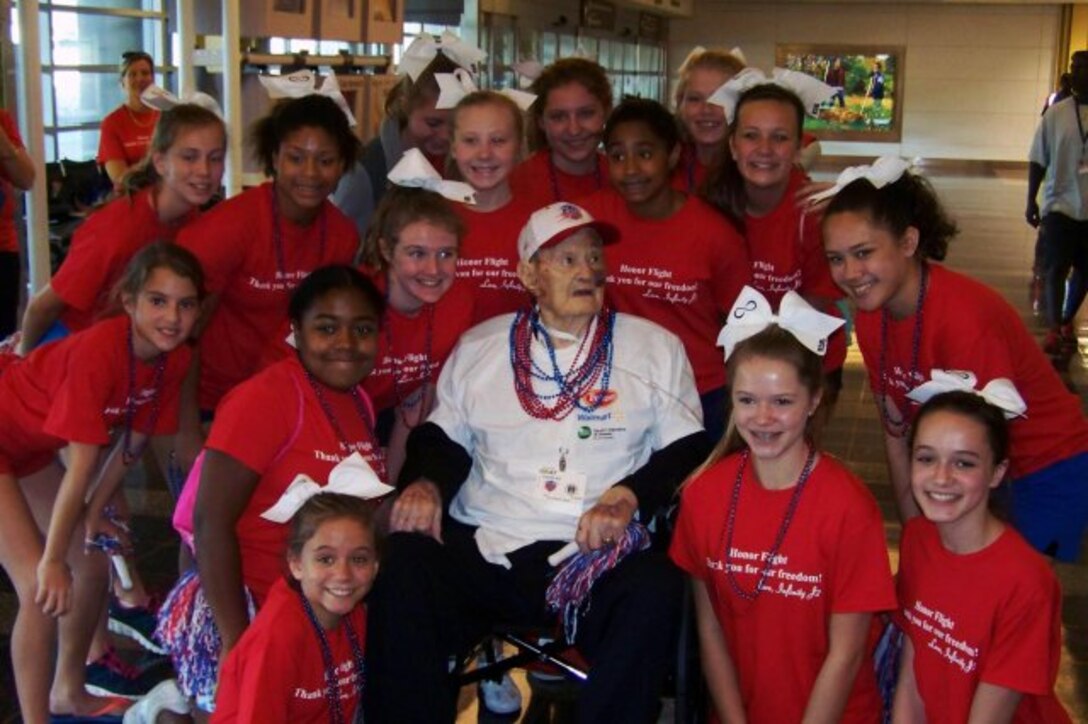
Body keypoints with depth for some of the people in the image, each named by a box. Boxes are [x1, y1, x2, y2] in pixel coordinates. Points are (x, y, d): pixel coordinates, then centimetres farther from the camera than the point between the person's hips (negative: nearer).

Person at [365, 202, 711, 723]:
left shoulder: (656, 348, 13)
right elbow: (443, 437, 20)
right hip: (481, 548, 2)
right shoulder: (479, 346, 18)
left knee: (654, 591, -34)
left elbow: (686, 449, 9)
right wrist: (425, 483, -3)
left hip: (597, 556, -1)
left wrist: (628, 496, -9)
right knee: (402, 568, -29)